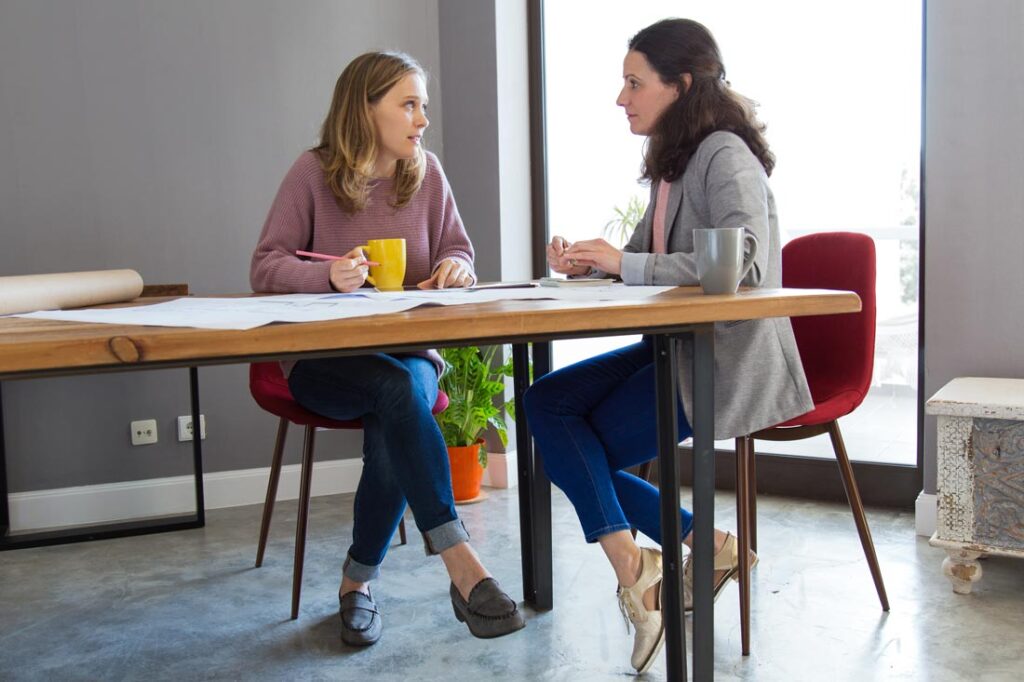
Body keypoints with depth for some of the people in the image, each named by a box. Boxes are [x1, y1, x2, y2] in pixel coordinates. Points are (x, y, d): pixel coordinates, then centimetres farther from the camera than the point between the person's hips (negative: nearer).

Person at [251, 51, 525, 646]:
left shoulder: (427, 172, 6)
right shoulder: (314, 172, -3)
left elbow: (459, 252, 12)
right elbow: (266, 267, -4)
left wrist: (457, 266, -13)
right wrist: (329, 275, -24)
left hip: (410, 351, 3)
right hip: (324, 360, -2)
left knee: (395, 430, -31)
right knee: (398, 389, -35)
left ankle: (359, 581, -9)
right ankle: (464, 568, -35)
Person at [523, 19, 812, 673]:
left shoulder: (726, 154, -13)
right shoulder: (676, 159, 15)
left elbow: (741, 263, -27)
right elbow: (646, 260, 18)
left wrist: (625, 263, -23)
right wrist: (589, 264, -4)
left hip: (731, 361, -9)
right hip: (679, 349, 9)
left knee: (580, 450, -12)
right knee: (547, 402, -6)